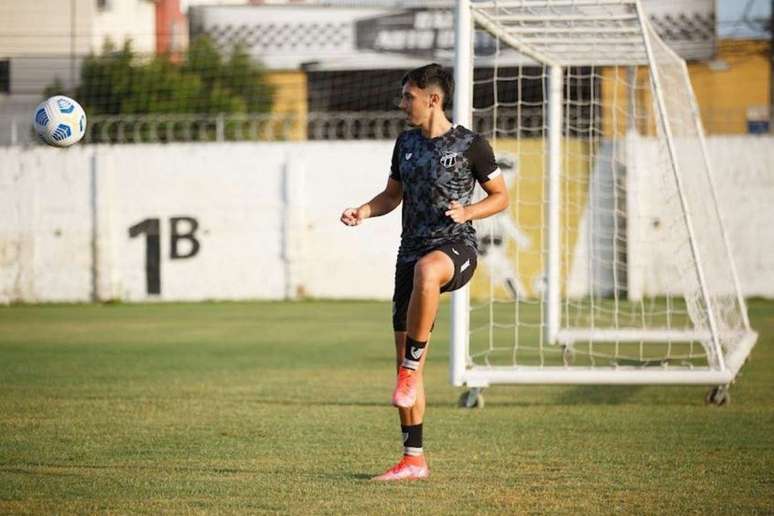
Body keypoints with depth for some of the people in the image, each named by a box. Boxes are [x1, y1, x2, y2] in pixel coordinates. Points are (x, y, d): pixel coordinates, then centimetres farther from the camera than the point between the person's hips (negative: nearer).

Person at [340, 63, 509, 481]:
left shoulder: (470, 145, -2)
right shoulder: (406, 143, 14)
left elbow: (500, 197, 4)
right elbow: (392, 195, 24)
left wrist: (467, 212, -15)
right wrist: (362, 212, 5)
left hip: (455, 246, -6)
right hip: (411, 251, 6)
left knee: (426, 269, -44)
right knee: (404, 359, 3)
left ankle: (411, 368, -33)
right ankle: (413, 460, 10)